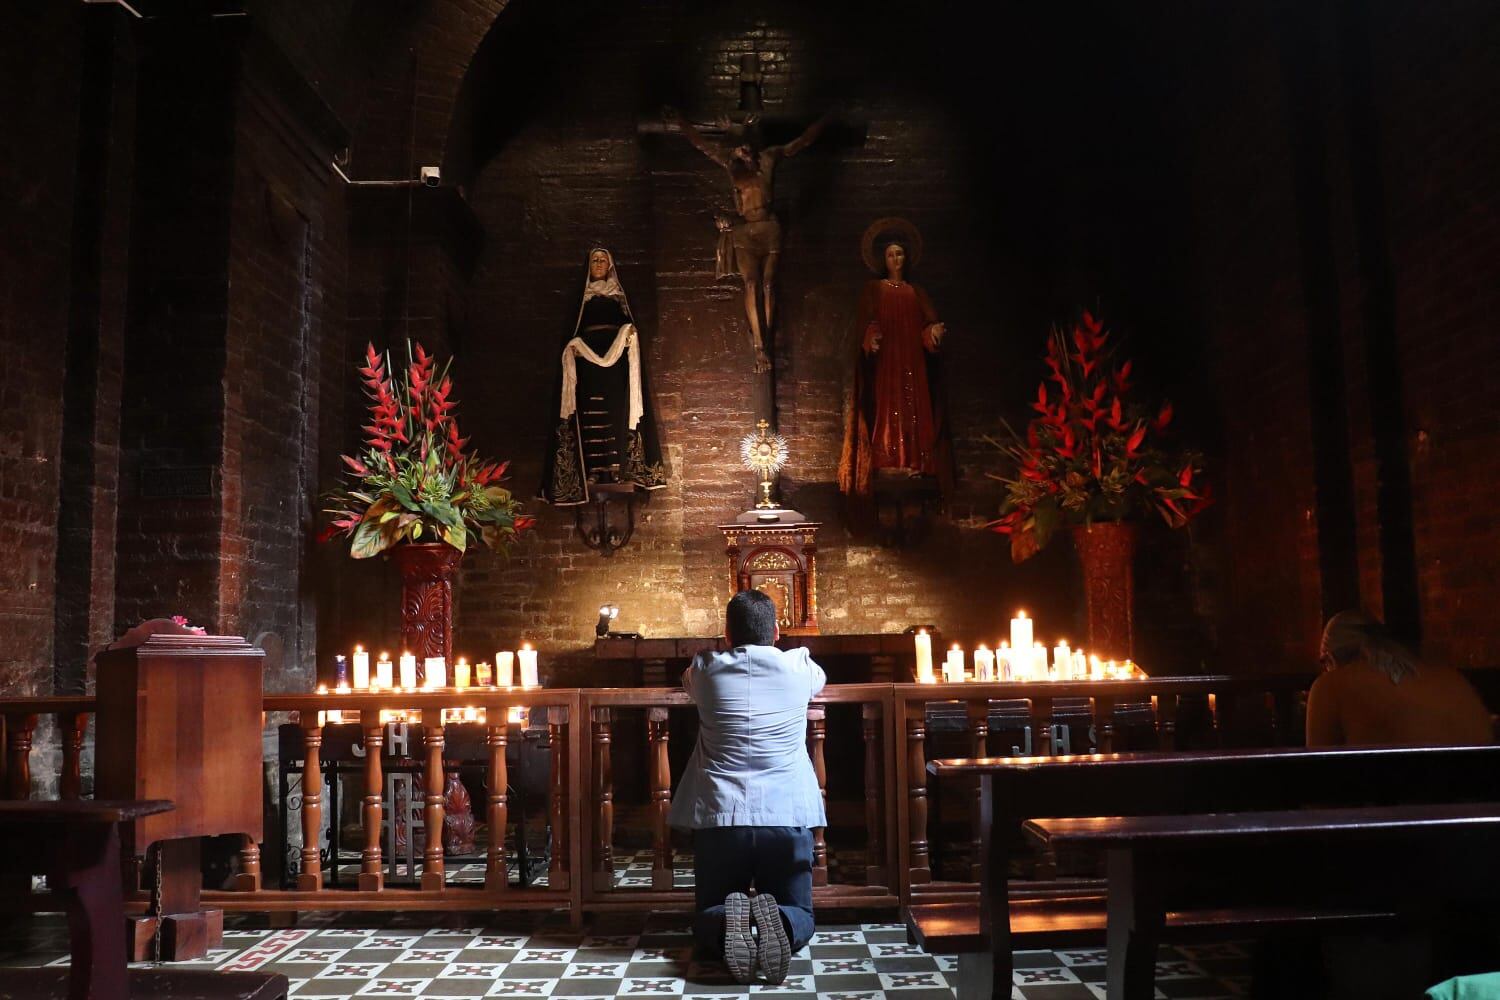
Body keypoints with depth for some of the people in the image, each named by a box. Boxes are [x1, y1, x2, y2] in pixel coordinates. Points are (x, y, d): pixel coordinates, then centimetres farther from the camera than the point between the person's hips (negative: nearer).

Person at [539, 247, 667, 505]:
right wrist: (572, 346, -5)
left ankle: (618, 468, -13)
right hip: (586, 356, 0)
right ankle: (590, 472, -14)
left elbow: (630, 325, 10)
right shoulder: (581, 297, 19)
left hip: (616, 357, 0)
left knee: (616, 412, -10)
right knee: (588, 414, -10)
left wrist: (630, 336, -11)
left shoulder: (619, 295, 17)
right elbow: (571, 331, 15)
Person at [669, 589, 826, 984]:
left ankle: (730, 924, -19)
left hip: (721, 818, 0)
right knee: (799, 914, 17)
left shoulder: (706, 670, 5)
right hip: (787, 817, 0)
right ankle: (775, 921, -18)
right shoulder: (798, 667, 5)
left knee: (707, 918, 16)